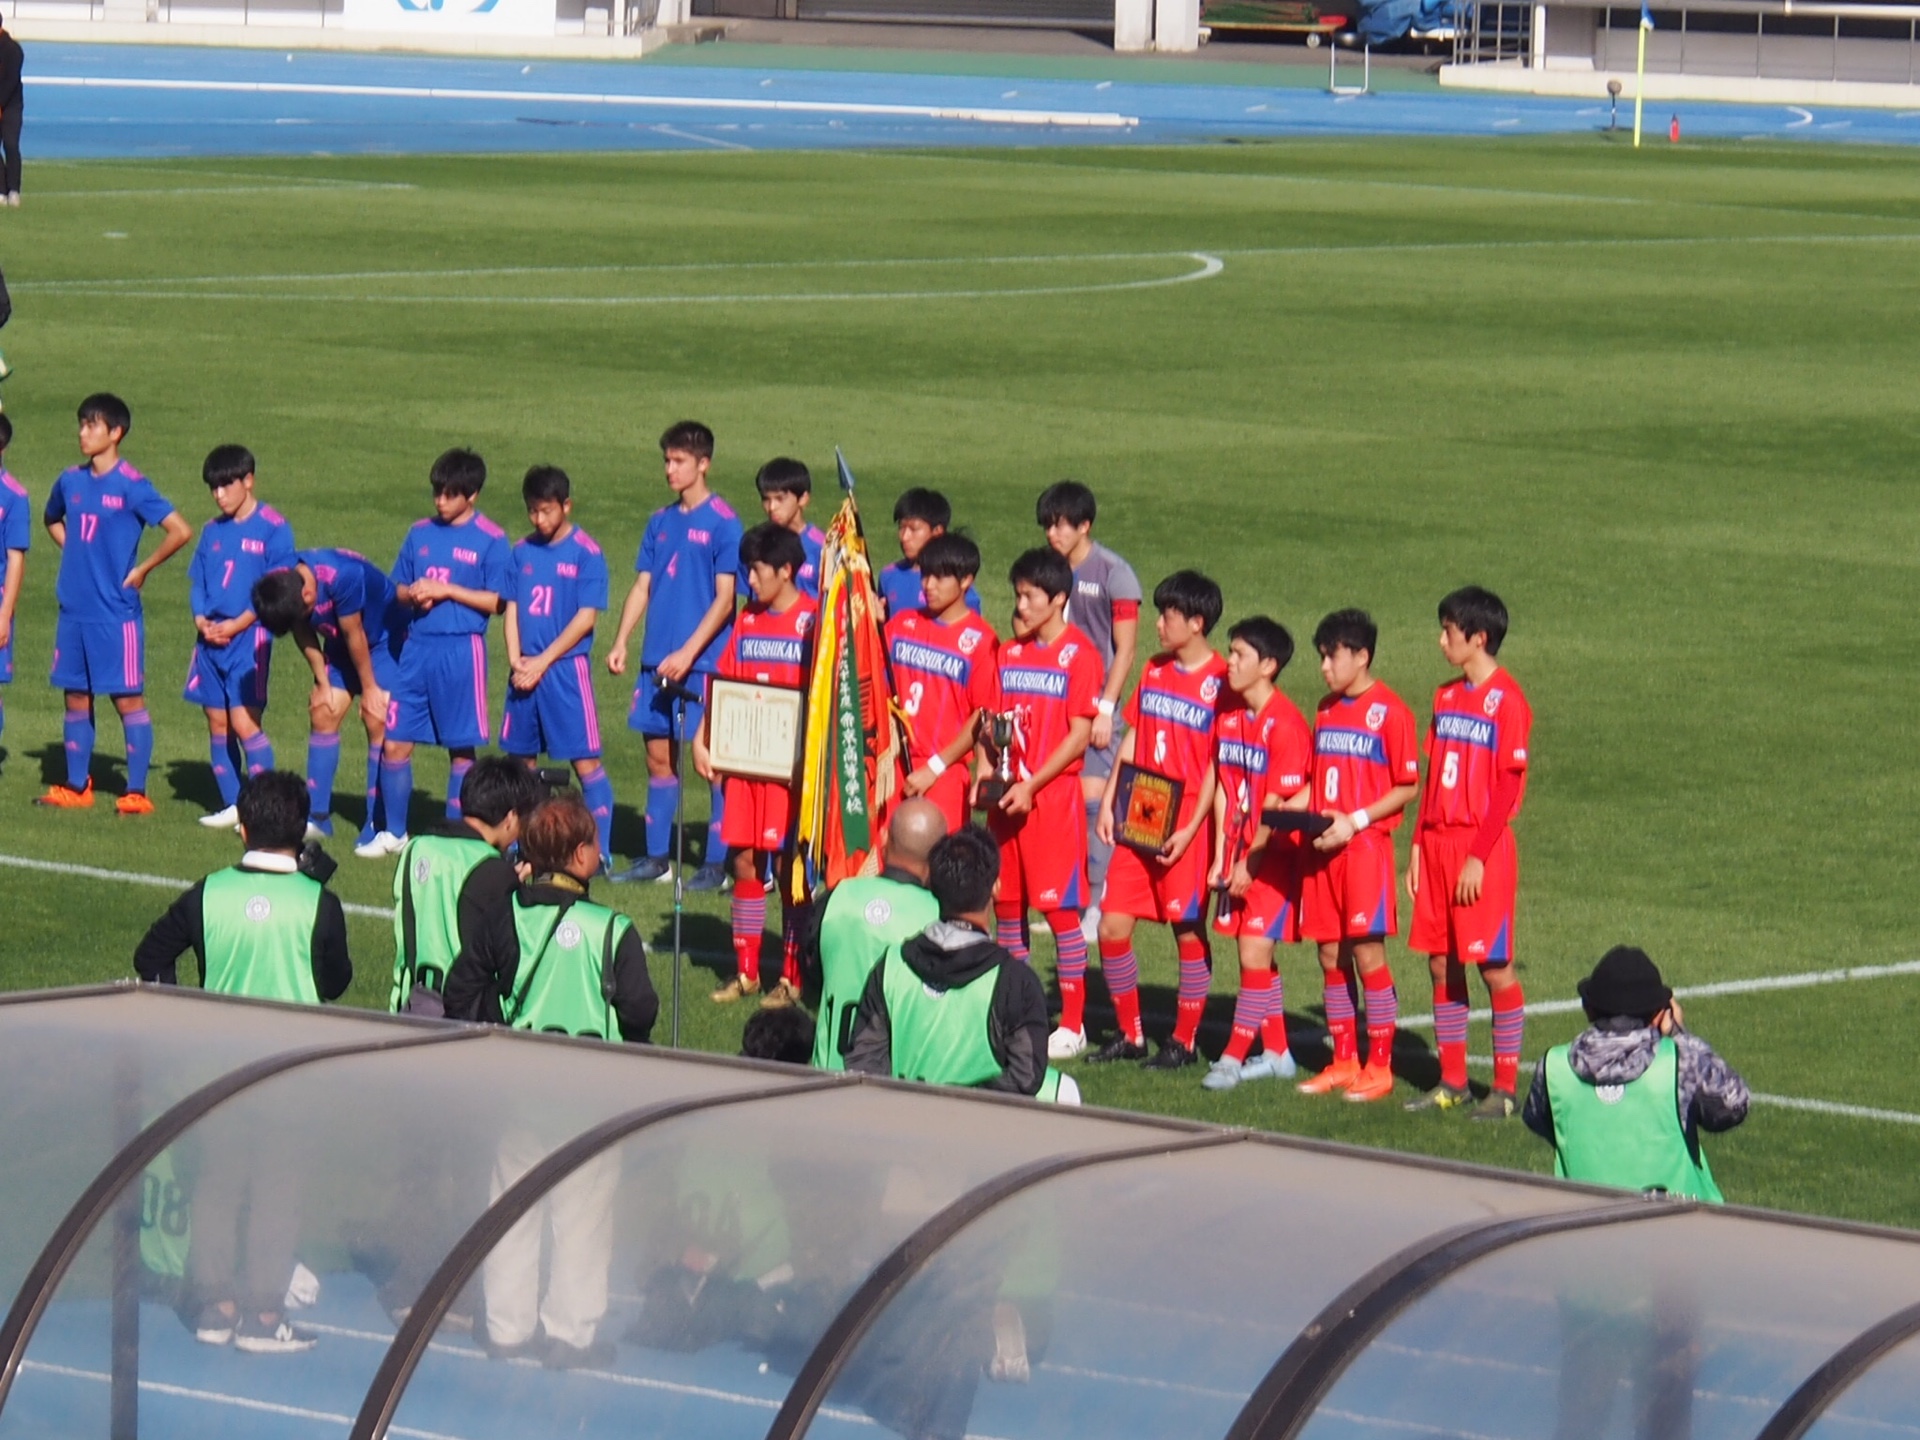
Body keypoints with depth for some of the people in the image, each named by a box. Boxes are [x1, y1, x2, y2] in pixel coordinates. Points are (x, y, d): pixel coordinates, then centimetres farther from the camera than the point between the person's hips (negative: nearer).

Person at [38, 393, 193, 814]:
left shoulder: (131, 485, -11)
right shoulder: (71, 481, 8)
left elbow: (181, 531, -14)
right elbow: (51, 519, 30)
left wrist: (142, 570, -9)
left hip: (116, 612, -6)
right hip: (74, 609, 6)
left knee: (128, 699, -2)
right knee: (76, 698, 11)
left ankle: (137, 792, 1)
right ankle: (77, 787, 19)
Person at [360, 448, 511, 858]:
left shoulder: (491, 541, -4)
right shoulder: (420, 533, 10)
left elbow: (496, 602, -8)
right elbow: (398, 588, 16)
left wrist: (446, 590, -14)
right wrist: (412, 594, -6)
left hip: (461, 650, -5)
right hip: (417, 647, 5)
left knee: (461, 748, 3)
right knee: (394, 742, 4)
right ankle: (394, 832, 16)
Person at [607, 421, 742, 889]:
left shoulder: (722, 523, -7)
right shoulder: (660, 522, 12)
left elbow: (725, 599, -11)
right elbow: (642, 588, 15)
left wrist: (688, 652, -17)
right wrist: (621, 643, 3)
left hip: (704, 662, -6)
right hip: (657, 658, 6)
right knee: (659, 755, 10)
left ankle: (716, 862, 3)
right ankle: (656, 857, 18)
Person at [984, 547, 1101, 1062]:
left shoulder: (1078, 654, -7)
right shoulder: (1010, 653, 12)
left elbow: (1080, 734, -11)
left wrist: (1031, 785, -15)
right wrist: (987, 768, -3)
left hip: (1054, 794, -6)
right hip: (1008, 795, 6)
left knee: (1060, 909, -4)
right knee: (1007, 904, 9)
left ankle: (1072, 1025, 0)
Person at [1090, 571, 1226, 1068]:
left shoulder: (1220, 683, -9)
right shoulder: (1155, 672, 11)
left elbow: (1218, 766, -10)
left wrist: (1189, 830, -15)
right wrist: (1108, 801, 9)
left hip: (1185, 826, -7)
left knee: (1189, 932, 0)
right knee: (1112, 926, 4)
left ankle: (1184, 1040, 10)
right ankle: (1130, 1034, 16)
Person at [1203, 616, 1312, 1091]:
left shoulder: (1285, 723, -16)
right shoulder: (1228, 716, 6)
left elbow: (1281, 803, -16)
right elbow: (1224, 789, 10)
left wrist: (1251, 861, -13)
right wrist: (1221, 856, 6)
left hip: (1273, 855, -7)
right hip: (1239, 854, 8)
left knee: (1255, 954, -9)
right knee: (1258, 957, 12)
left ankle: (1234, 1055, -5)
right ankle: (1276, 1052, 21)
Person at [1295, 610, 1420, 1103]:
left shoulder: (1389, 711, -7)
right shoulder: (1326, 711, 14)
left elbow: (1407, 786, -7)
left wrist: (1355, 821, -15)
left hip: (1366, 847, -7)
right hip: (1324, 849, 7)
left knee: (1368, 955, -6)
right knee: (1331, 957, 8)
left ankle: (1379, 1067, 0)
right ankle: (1343, 1062, 16)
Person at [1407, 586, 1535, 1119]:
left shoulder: (1506, 700, -10)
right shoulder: (1447, 697, 13)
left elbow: (1508, 788, -13)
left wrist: (1478, 857, -17)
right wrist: (1419, 845, 11)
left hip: (1482, 850, -7)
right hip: (1439, 844, 7)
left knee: (1493, 967, -3)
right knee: (1441, 964, 9)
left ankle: (1505, 1086, 2)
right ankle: (1452, 1080, 16)